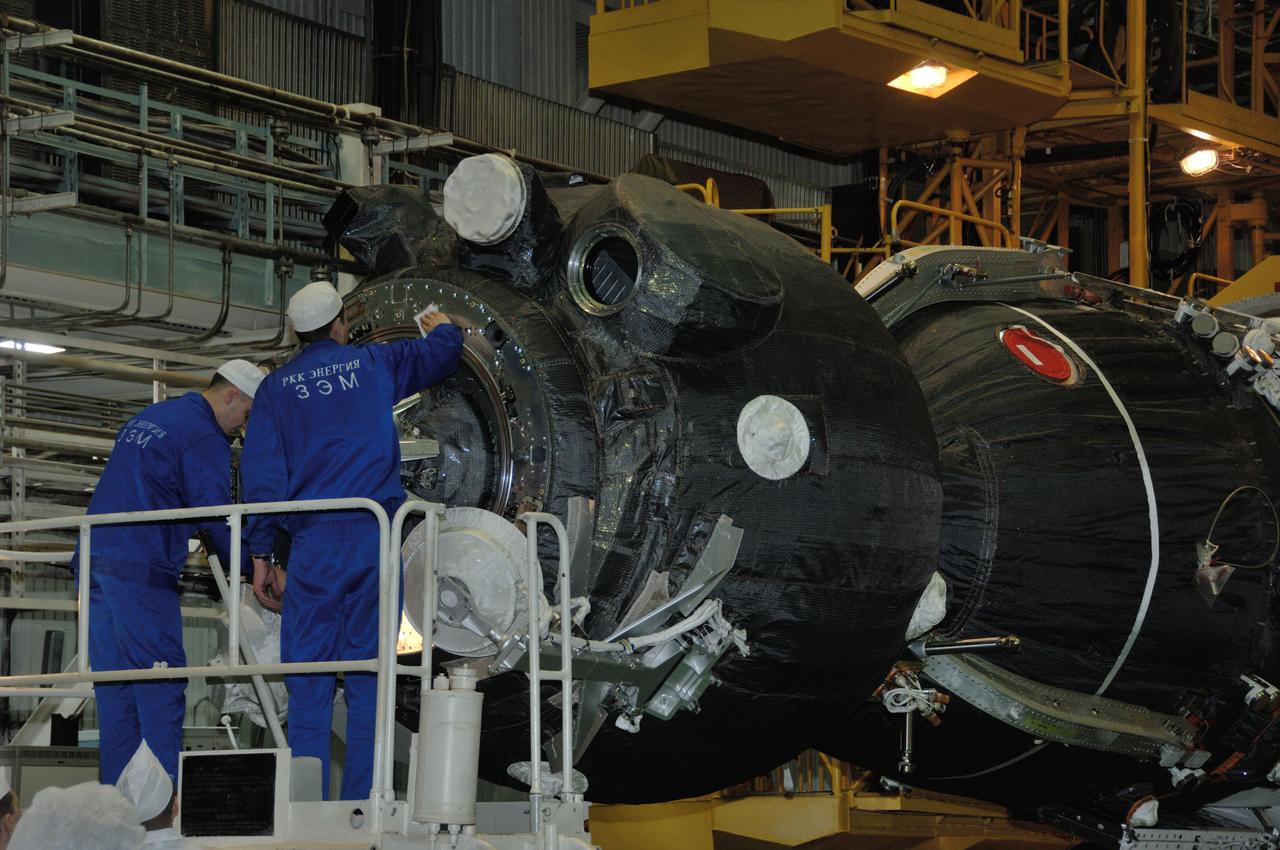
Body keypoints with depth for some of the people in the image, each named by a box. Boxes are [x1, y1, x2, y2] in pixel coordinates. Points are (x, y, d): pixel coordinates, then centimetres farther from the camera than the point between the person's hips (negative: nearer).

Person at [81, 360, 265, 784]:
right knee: (161, 688, -6)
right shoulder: (205, 438, -5)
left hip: (95, 559, 9)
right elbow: (216, 517, -8)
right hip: (141, 570, -9)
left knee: (115, 688, 9)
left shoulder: (144, 419, 23)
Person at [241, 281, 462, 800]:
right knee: (367, 675, 4)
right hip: (377, 536, 1)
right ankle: (361, 805, 0)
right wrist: (442, 327, 53)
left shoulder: (278, 386, 8)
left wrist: (261, 555, 5)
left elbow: (262, 475, 2)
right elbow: (441, 353, 30)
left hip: (315, 542, -1)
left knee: (309, 679, -1)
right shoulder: (373, 363, 12)